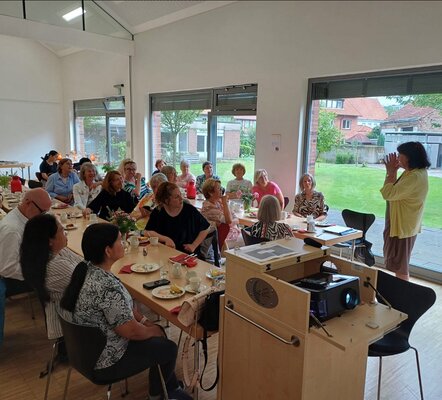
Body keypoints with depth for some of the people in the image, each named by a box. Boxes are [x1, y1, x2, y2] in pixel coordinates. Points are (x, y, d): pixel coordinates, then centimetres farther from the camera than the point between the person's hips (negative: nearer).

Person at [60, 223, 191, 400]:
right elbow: (132, 331, -26)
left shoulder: (86, 269, -5)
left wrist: (145, 321, 4)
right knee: (168, 348, 7)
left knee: (157, 332, 18)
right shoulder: (107, 286, -34)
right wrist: (153, 330, -7)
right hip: (104, 361, -9)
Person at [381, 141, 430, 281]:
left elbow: (388, 194, -27)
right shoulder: (413, 172, 7)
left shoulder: (415, 177, -25)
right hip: (399, 224, 10)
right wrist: (392, 172, 4)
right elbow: (396, 191, 14)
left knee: (400, 267, 2)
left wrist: (391, 172, -15)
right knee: (399, 264, 21)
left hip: (402, 227, -10)